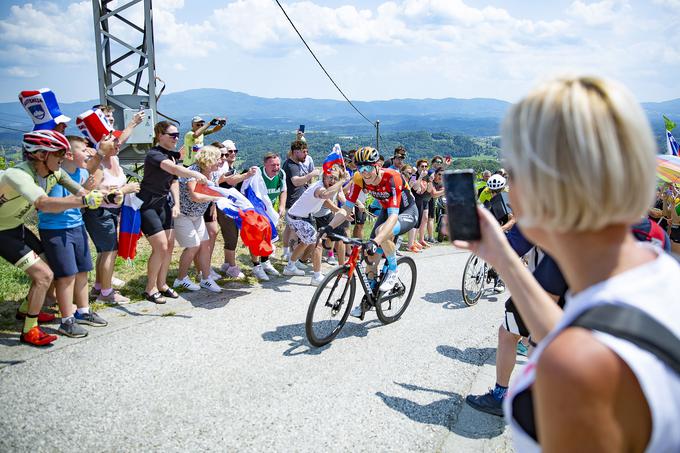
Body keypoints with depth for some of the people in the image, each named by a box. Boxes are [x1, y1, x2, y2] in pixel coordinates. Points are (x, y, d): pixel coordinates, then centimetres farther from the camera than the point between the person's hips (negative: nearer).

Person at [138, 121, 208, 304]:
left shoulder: (173, 155, 7)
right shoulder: (154, 154, -20)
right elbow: (172, 168, -40)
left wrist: (176, 203, -5)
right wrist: (195, 175, -55)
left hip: (164, 203, 8)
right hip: (148, 205, -8)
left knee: (170, 246, 6)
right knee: (160, 247, -11)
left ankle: (162, 284, 21)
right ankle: (150, 289, 5)